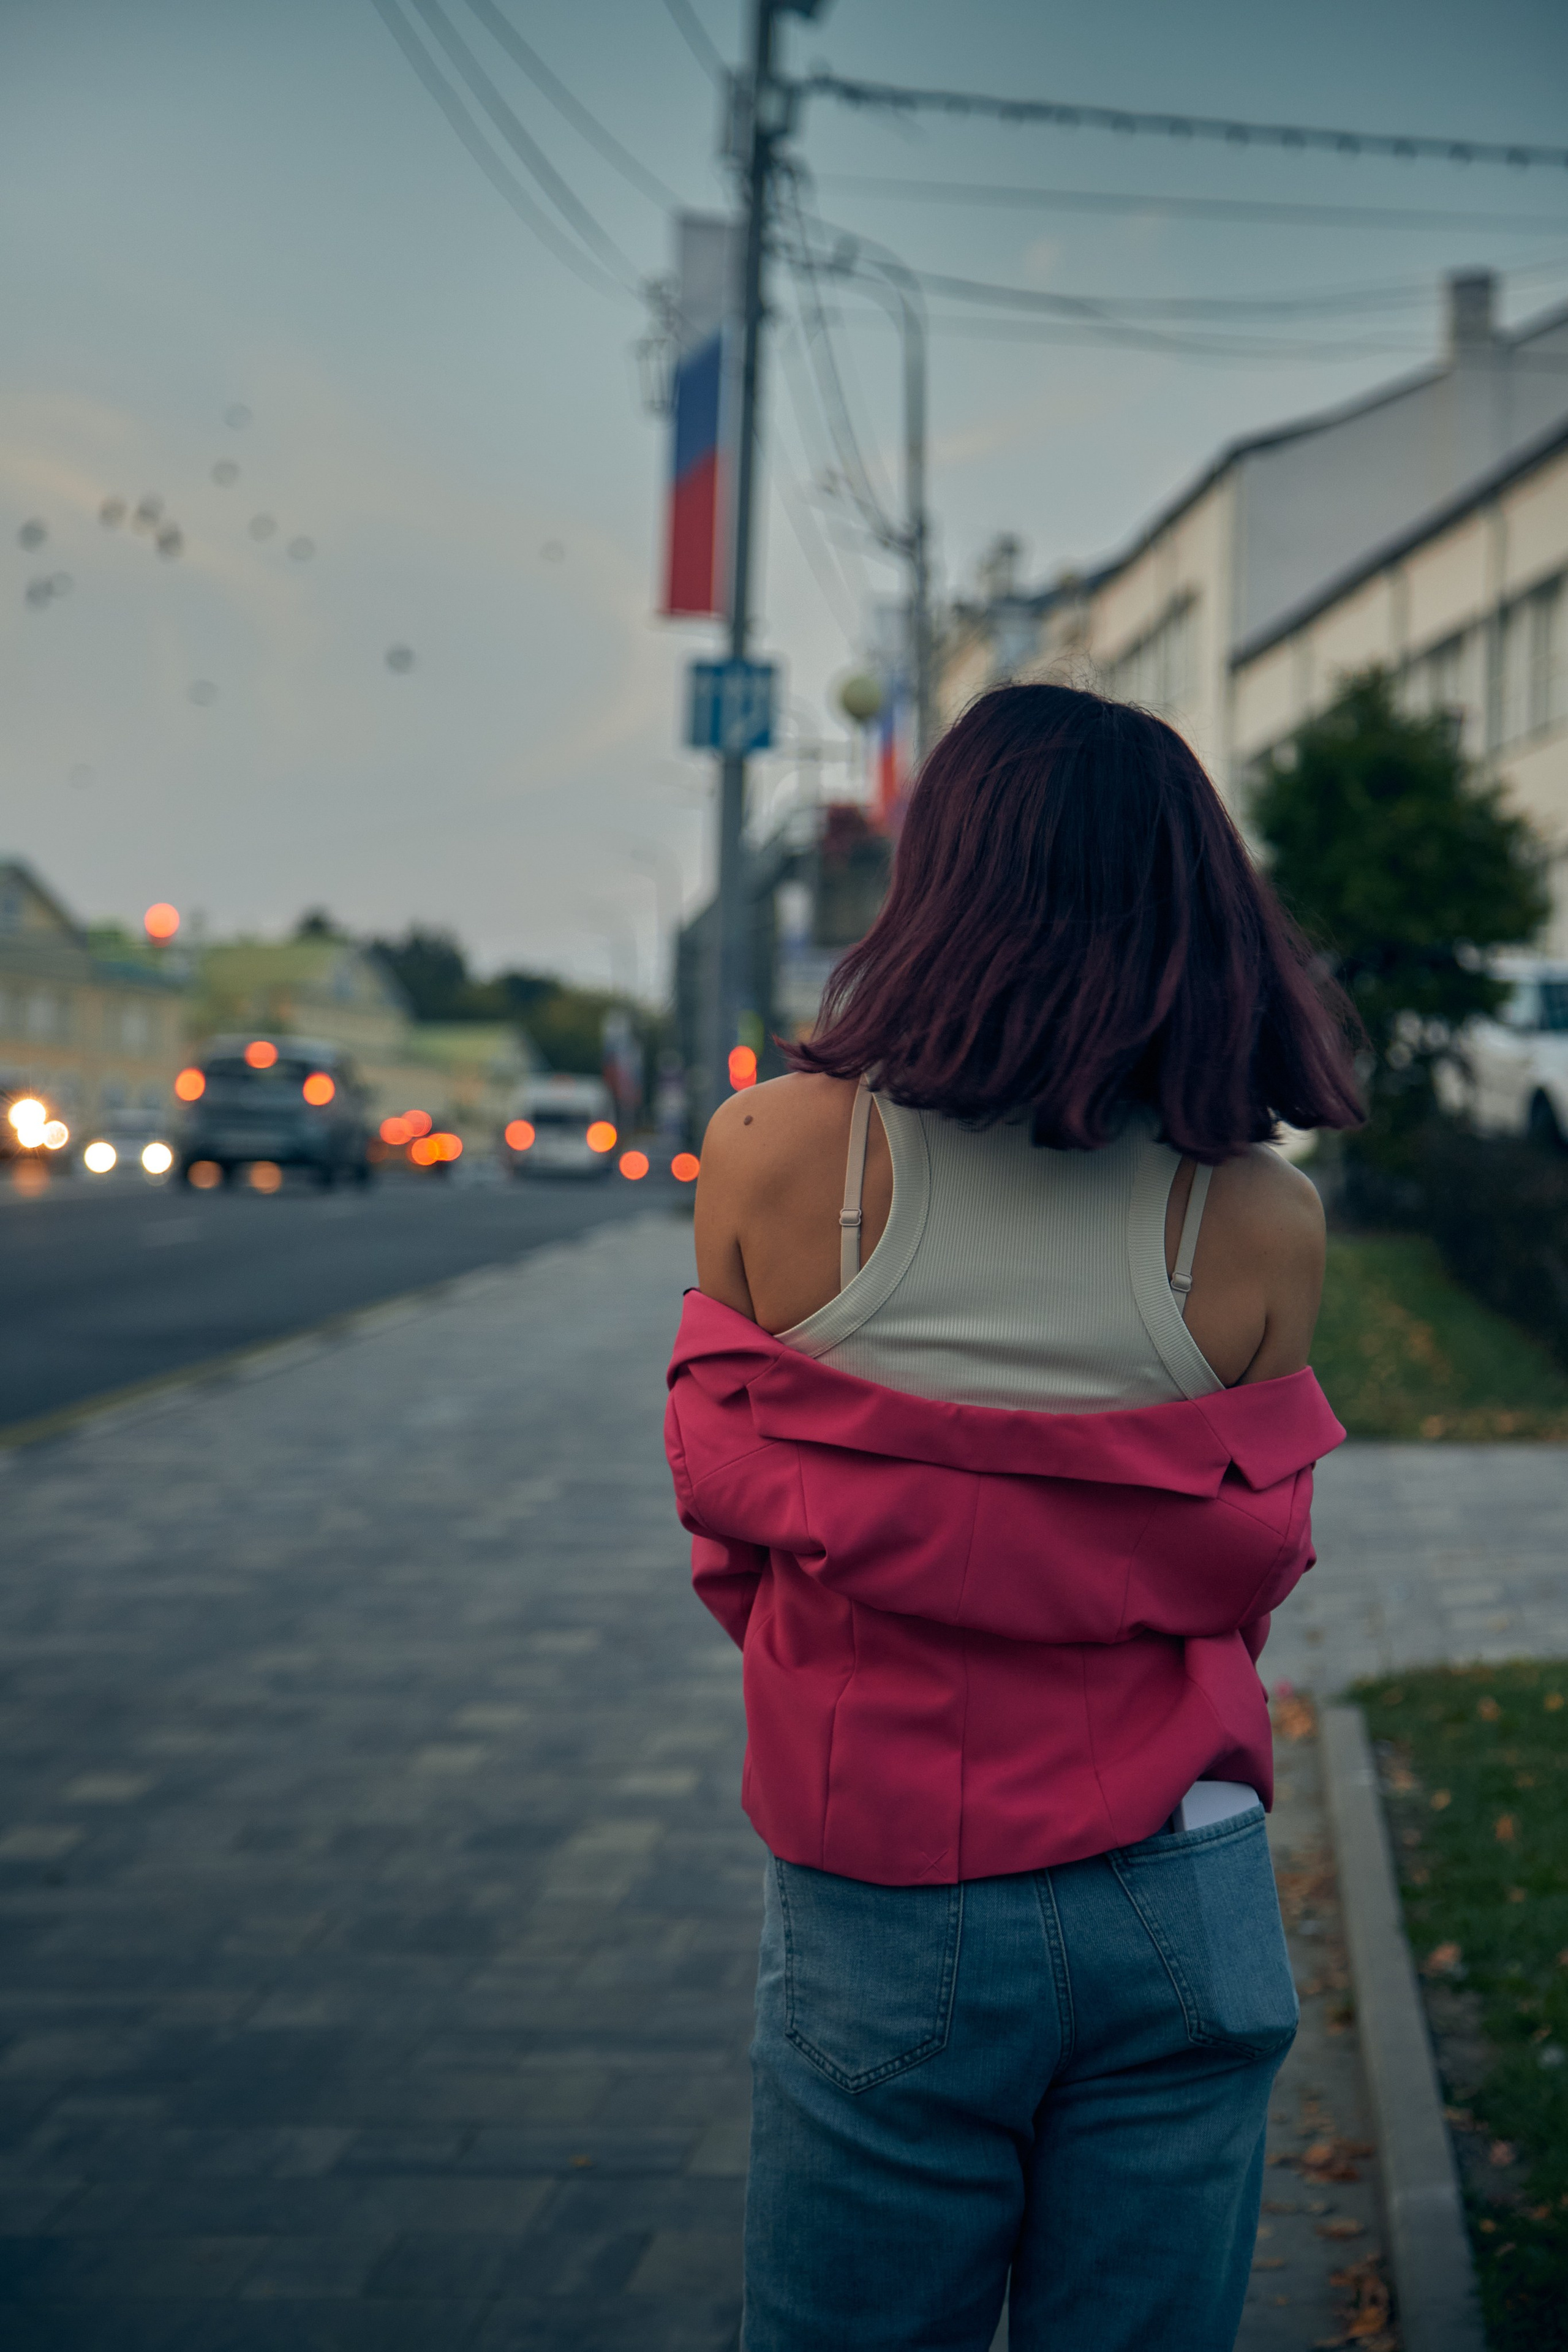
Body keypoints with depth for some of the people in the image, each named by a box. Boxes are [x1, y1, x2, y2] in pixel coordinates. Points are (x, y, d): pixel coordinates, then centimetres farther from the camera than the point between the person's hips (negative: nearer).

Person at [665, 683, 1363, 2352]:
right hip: (1179, 1920, 1)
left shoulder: (773, 1156, -11)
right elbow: (1242, 1570, 2)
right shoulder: (1261, 1223, -9)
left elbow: (736, 1541, 1)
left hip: (878, 1921, -1)